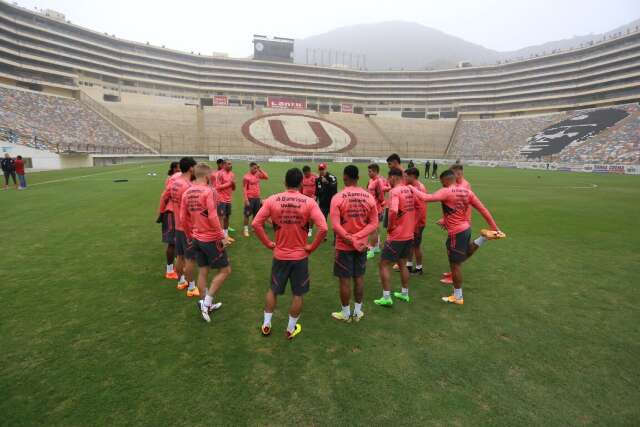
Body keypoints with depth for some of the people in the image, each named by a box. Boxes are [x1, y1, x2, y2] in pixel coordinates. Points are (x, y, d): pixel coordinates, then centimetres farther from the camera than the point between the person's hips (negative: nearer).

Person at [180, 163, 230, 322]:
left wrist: (190, 236, 21)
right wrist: (222, 236, -16)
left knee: (202, 271, 16)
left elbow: (183, 218, 9)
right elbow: (213, 217, -24)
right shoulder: (208, 191, -18)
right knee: (225, 270, 7)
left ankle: (206, 305, 28)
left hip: (196, 239, 8)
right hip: (211, 239, -7)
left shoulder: (187, 192, 4)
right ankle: (206, 303, 5)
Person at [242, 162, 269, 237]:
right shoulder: (246, 177, -11)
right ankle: (246, 230, 7)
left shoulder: (258, 174, 7)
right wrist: (246, 200, -17)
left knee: (256, 214, 13)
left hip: (257, 198, 6)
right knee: (247, 214, 0)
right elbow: (244, 189, -12)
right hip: (250, 198, -6)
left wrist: (260, 170, -1)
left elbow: (267, 177, 6)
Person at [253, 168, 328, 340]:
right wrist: (311, 247, -6)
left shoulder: (272, 200, -8)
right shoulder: (309, 202, -12)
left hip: (279, 255, 2)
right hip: (300, 256, -1)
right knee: (298, 294, 16)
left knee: (273, 290, 22)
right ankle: (291, 329, 29)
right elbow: (323, 228, -19)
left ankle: (266, 325, 33)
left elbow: (256, 224, -9)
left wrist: (268, 243, 0)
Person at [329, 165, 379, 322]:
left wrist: (349, 238, -10)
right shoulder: (369, 197, -2)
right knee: (359, 278, 16)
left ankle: (345, 313, 23)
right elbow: (374, 223, -4)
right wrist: (358, 237, -9)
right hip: (362, 244, 4)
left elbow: (335, 225, -19)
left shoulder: (338, 198, -14)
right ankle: (358, 312, 29)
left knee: (344, 279, 9)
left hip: (344, 245, -4)